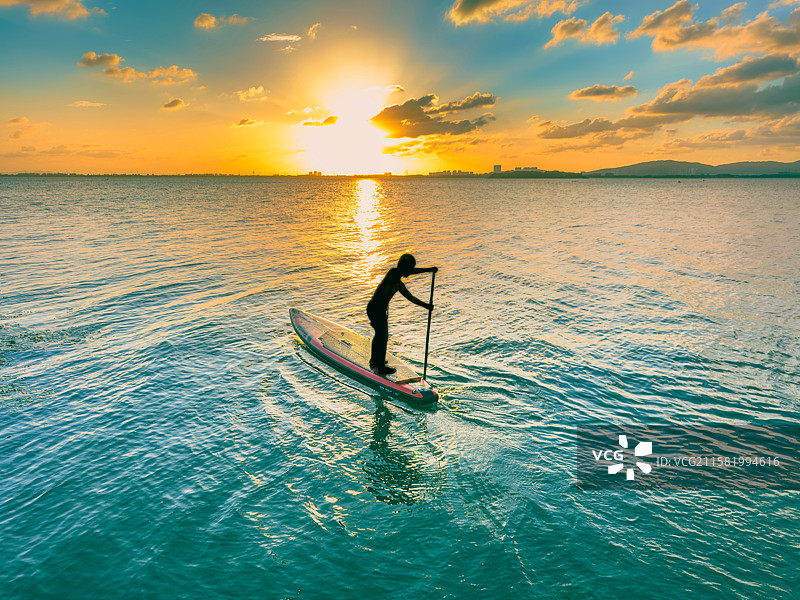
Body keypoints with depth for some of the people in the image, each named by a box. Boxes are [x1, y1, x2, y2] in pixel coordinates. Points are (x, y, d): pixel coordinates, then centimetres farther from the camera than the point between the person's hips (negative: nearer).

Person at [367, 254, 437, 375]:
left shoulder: (399, 284, 14)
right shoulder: (393, 272, -14)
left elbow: (410, 297, 24)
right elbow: (408, 272, -32)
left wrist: (425, 305, 19)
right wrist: (428, 269, -31)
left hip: (378, 309, 10)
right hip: (377, 309, -10)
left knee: (379, 334, 25)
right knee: (383, 337, 2)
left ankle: (374, 361, 45)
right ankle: (381, 367, 17)